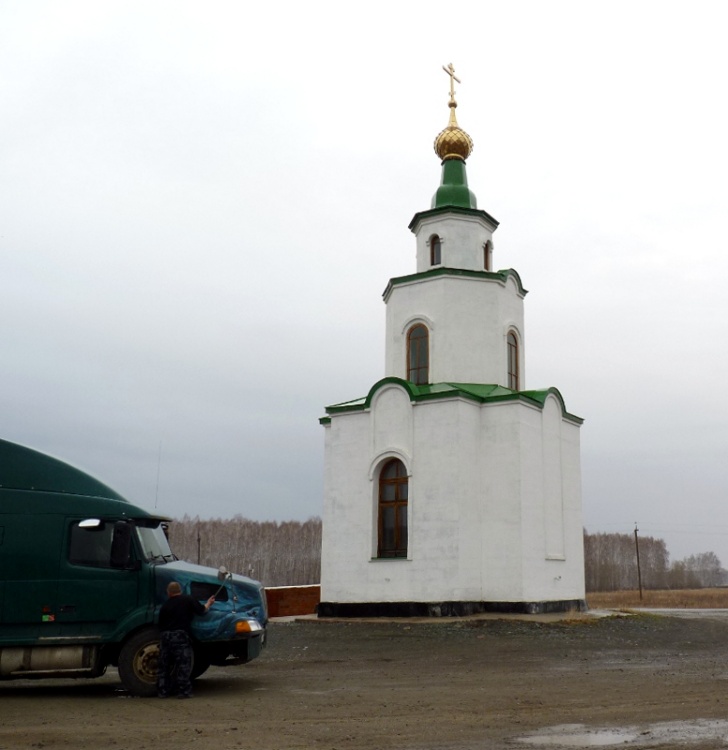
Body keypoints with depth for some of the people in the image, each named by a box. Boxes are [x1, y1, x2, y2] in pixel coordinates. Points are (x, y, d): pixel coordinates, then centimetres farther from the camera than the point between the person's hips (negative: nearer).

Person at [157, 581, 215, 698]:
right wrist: (208, 604, 22)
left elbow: (161, 624, 15)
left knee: (164, 665, 13)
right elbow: (202, 610, 2)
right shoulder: (188, 599, 3)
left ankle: (162, 691, 16)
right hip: (180, 635, -4)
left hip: (165, 636, 4)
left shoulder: (165, 605, 13)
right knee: (183, 664, 1)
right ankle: (183, 691, -1)